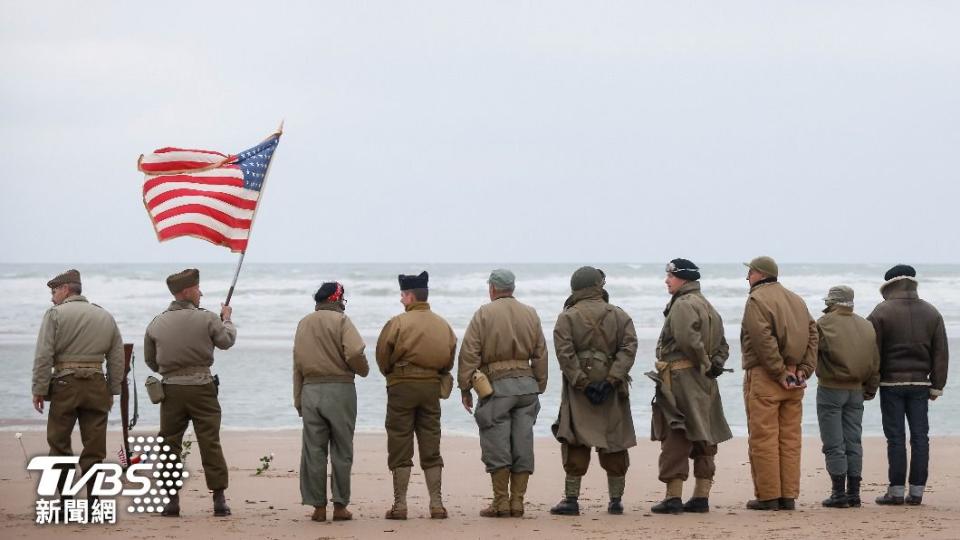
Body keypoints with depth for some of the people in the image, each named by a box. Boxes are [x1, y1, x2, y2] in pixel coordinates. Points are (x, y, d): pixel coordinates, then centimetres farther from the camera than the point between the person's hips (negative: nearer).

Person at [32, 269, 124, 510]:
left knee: (59, 444, 6)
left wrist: (39, 390, -4)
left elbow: (43, 356, -7)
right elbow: (117, 359, 13)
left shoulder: (55, 315, -1)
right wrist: (112, 391, 17)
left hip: (65, 384, -3)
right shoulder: (106, 317, 13)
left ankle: (66, 502, 2)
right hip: (97, 386, 3)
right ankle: (91, 505, 3)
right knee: (94, 448, 5)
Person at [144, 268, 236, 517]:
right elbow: (227, 340, 11)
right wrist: (227, 318, 30)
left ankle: (171, 499, 5)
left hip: (171, 389, 2)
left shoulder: (156, 324, 3)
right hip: (201, 387, -2)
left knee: (170, 444, 8)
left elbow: (150, 360, 12)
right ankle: (219, 499, 1)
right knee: (210, 443, 2)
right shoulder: (207, 319, -6)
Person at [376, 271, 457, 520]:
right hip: (432, 387, 4)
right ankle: (436, 504, 6)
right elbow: (449, 359, 9)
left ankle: (400, 505, 1)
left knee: (400, 448, 2)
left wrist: (390, 374, 12)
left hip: (402, 387, -4)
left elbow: (383, 356, -7)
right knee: (431, 448, 10)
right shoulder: (443, 325, 6)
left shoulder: (398, 323, -10)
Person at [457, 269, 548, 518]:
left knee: (497, 445, 0)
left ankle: (501, 502, -1)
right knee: (522, 445, 5)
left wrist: (465, 387, 0)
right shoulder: (530, 314, 11)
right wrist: (539, 387, 19)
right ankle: (517, 502, 6)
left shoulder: (484, 314, -2)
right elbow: (541, 355, 14)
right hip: (526, 383, 4)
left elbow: (469, 354, -5)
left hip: (497, 384, -4)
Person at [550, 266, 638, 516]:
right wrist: (611, 380, -10)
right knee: (614, 444, 8)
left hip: (578, 391, -2)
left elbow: (565, 353, -11)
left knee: (576, 446, -1)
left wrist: (582, 383, -11)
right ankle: (616, 500, 11)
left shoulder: (567, 317, -1)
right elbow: (629, 348, -5)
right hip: (613, 392, 2)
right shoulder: (619, 316, 5)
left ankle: (571, 499, -4)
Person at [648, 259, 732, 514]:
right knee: (703, 437, 10)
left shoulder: (683, 305, -12)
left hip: (680, 378, -10)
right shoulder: (706, 306, 20)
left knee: (675, 438, -8)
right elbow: (721, 344, 22)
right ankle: (701, 496, 13)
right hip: (704, 383, 10)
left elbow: (688, 340, -26)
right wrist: (714, 364, 8)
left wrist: (705, 363, -14)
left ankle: (673, 497, -9)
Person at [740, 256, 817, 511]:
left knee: (763, 438, -3)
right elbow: (813, 335, 8)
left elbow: (764, 340, -18)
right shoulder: (796, 300, 16)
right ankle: (789, 496, 11)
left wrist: (779, 373, -15)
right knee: (790, 438, 9)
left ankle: (768, 496, -4)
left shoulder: (757, 300, -8)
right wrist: (804, 370, 2)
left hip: (764, 377, -7)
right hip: (795, 380, 7)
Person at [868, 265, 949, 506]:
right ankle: (916, 491, 4)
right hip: (920, 383, 3)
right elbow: (941, 353, 7)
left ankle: (896, 490, -2)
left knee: (896, 437, -1)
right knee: (920, 436, 5)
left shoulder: (882, 312, -6)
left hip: (891, 382, -3)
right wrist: (937, 385, 11)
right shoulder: (932, 313, 7)